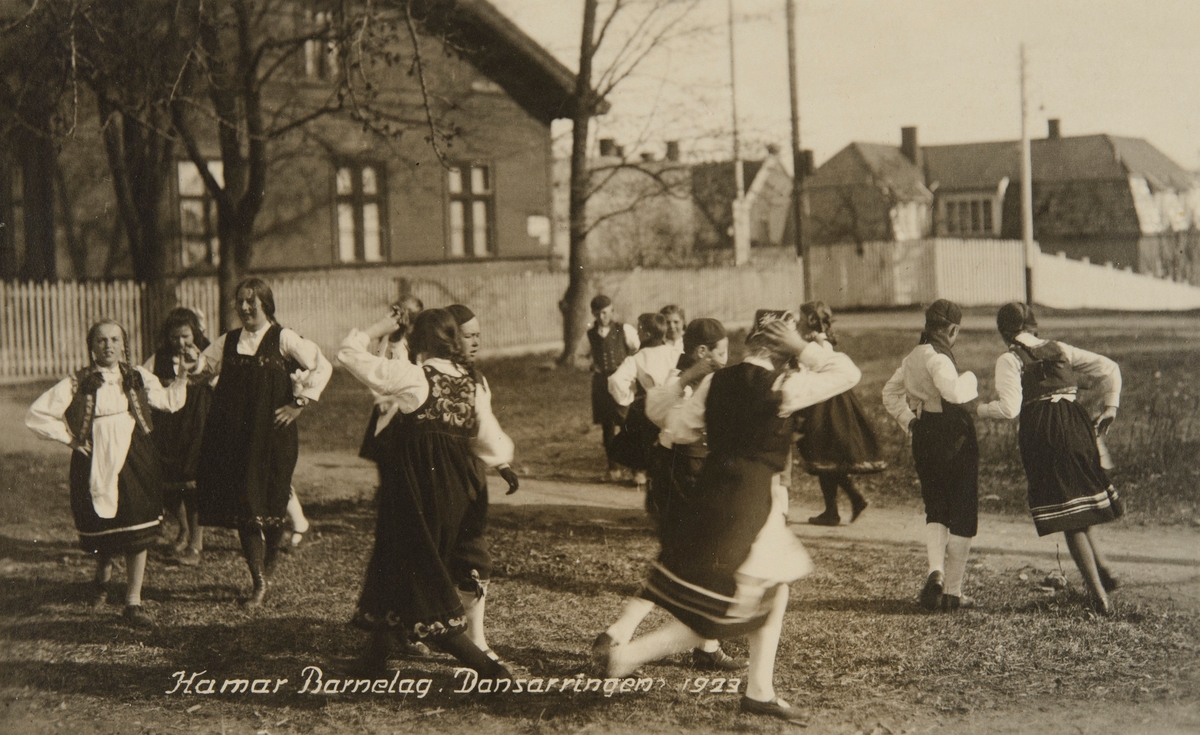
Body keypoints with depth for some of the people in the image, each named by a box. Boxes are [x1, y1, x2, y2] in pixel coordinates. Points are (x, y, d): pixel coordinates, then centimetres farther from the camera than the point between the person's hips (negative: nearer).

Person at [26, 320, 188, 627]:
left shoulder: (138, 378, 6)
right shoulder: (77, 384, -3)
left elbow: (169, 400, 19)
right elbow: (36, 415, -1)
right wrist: (70, 437, -3)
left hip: (135, 461, 2)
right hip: (96, 466, -2)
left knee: (138, 532, -3)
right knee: (102, 533, 6)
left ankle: (133, 602, 6)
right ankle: (102, 577, 40)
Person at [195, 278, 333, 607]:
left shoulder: (283, 339, -2)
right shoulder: (227, 342, 12)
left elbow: (322, 366, -6)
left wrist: (300, 403, -8)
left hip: (271, 433, -4)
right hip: (233, 433, 4)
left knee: (269, 500, -2)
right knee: (242, 505, 1)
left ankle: (268, 562, 26)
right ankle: (258, 582, 8)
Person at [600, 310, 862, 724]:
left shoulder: (718, 382, 2)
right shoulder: (781, 387, -15)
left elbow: (678, 427, 11)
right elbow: (848, 373, -7)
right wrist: (803, 348, -3)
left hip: (713, 493, 8)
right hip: (749, 504, -8)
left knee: (776, 589, 19)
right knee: (715, 618, 1)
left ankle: (759, 691, 24)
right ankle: (629, 655, -1)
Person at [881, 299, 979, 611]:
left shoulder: (912, 358, 10)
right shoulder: (938, 358, -17)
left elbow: (891, 393, 22)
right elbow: (952, 391, -34)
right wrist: (969, 379, -14)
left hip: (924, 434, 7)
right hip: (953, 434, -7)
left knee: (935, 509, 18)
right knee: (962, 514, 5)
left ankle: (936, 571, -7)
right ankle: (953, 591, 7)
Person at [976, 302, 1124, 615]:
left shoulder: (1009, 360, -1)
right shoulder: (1059, 349, 14)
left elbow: (1010, 408, -11)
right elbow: (1108, 368, 11)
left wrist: (977, 409, 4)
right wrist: (1110, 407, 15)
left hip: (1039, 431, -5)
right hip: (1076, 424, 5)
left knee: (1068, 519, 1)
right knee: (1078, 503, 25)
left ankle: (1099, 595, -1)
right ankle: (1102, 571, 17)